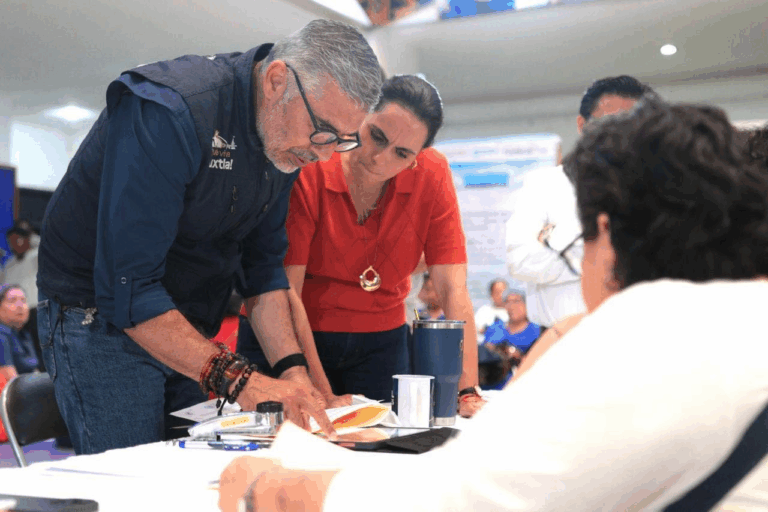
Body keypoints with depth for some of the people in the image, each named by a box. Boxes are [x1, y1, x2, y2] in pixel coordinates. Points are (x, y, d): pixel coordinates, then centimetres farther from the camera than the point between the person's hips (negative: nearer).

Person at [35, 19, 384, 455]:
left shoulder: (291, 141, -4)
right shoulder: (167, 114, -28)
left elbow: (263, 267, 4)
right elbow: (127, 290, -32)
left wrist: (292, 369, -10)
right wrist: (239, 381, -37)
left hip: (191, 332, 7)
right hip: (101, 319, -7)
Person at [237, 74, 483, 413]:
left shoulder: (432, 175, -12)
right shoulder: (308, 169, -22)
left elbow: (453, 288, -16)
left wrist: (467, 390, -24)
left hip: (380, 343, 3)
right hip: (284, 342, -2)